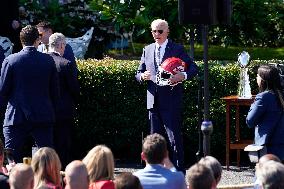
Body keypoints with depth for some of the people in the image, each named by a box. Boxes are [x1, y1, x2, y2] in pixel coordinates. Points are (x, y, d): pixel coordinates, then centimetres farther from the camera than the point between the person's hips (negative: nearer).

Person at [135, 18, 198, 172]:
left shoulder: (177, 49, 2)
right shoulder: (147, 50, 16)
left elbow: (193, 68, -1)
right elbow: (138, 74, 18)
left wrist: (183, 76, -21)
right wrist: (142, 76, -6)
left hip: (171, 101, -5)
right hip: (153, 101, 5)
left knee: (174, 138, -9)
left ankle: (178, 171, -6)